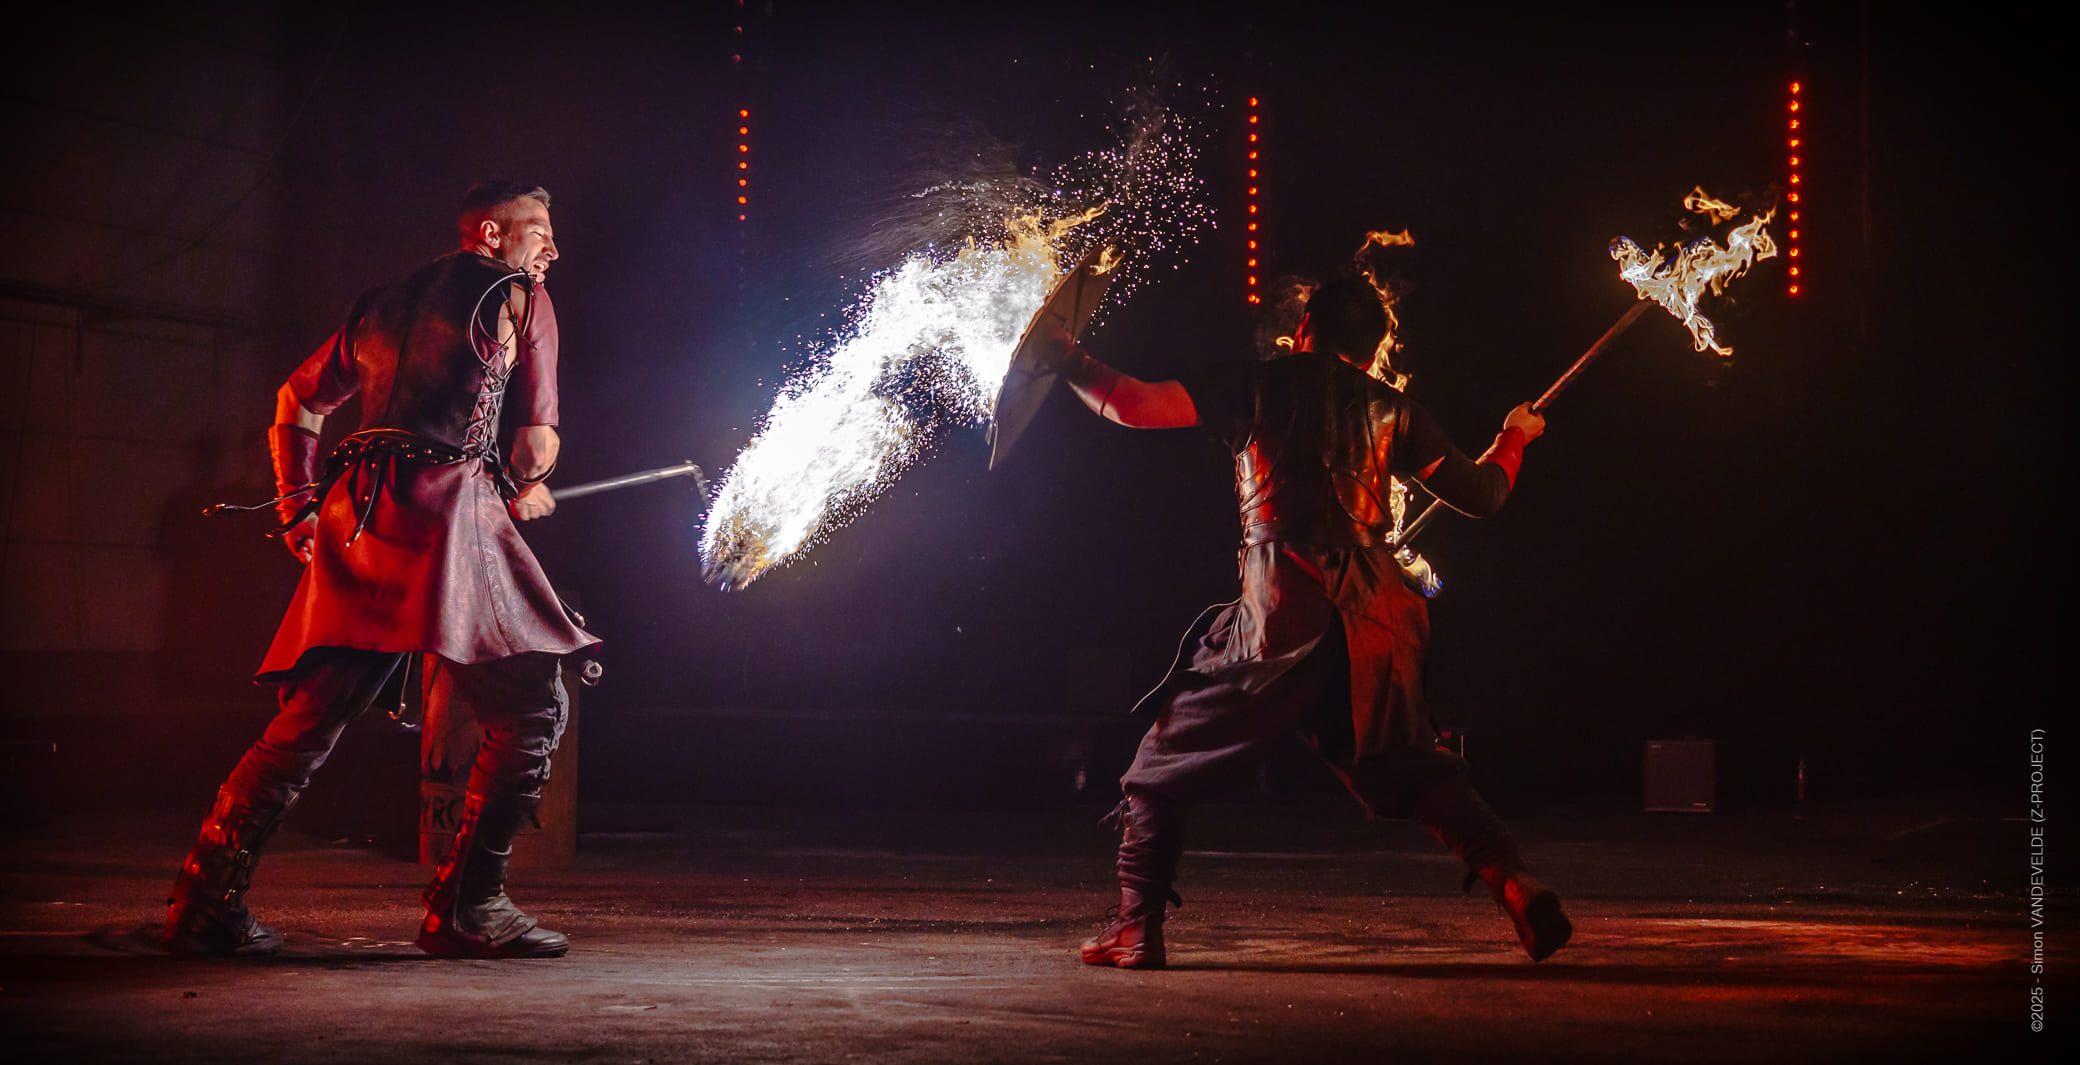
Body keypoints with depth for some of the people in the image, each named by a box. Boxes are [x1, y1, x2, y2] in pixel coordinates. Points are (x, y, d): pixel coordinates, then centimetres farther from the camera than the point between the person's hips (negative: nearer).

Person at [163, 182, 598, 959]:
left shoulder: (384, 305, 27)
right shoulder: (517, 296, 7)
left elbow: (296, 401, 32)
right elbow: (536, 442, 6)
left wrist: (298, 506, 32)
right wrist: (523, 491, 26)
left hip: (358, 517, 7)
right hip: (448, 509, -7)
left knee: (311, 719, 9)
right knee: (531, 707, -1)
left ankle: (206, 902, 6)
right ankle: (465, 905, -6)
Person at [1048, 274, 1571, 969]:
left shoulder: (1262, 386, 6)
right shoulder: (1388, 410, 13)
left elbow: (1136, 406, 0)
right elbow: (1480, 495, 17)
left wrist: (1069, 362, 17)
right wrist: (1515, 436, 37)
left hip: (1283, 611, -3)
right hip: (1372, 614, 4)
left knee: (1164, 764, 8)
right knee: (1412, 768, 16)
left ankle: (1137, 930, 2)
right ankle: (1518, 889, -1)